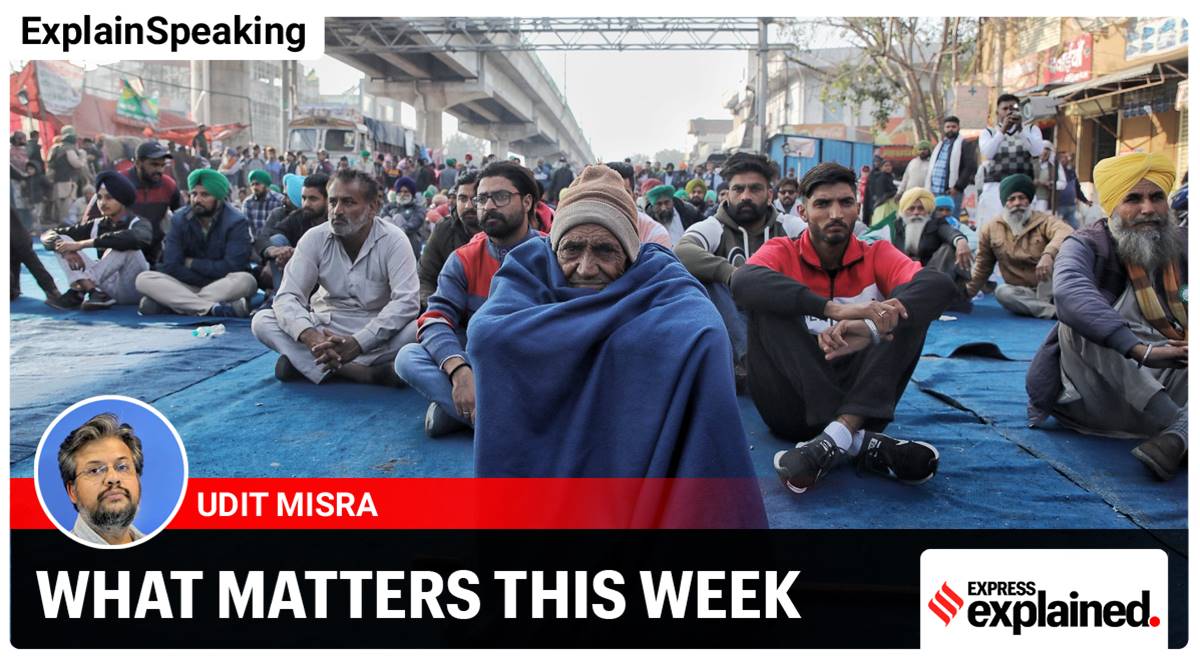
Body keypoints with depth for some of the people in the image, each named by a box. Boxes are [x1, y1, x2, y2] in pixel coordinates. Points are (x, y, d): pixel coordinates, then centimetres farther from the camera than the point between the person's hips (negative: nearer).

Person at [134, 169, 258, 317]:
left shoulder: (236, 222, -8)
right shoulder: (179, 220, 0)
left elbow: (232, 267, -18)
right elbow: (171, 267, -8)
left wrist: (192, 263, -7)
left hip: (224, 288, -3)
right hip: (187, 286, 3)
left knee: (246, 281, -35)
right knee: (144, 279, -20)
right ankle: (213, 308, -36)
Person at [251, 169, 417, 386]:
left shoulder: (392, 240, -12)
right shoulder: (315, 238, -6)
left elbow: (406, 302, -22)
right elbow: (287, 295, -13)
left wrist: (357, 343, -36)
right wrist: (310, 337, -36)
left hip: (378, 332, -2)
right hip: (327, 329, 2)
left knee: (417, 329, -33)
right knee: (262, 321, -20)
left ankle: (302, 362, -26)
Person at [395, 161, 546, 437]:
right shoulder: (463, 260, 5)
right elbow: (437, 318, -7)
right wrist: (460, 371, -29)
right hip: (477, 365, 2)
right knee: (408, 357, -21)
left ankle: (456, 409, -23)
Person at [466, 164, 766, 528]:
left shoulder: (657, 274, -12)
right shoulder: (531, 266, -10)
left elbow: (703, 336, -34)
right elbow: (486, 336, -31)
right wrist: (617, 311, -26)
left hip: (629, 450, 0)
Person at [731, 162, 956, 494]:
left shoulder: (877, 255, 4)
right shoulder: (782, 252, 0)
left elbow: (940, 285, -18)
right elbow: (743, 281, -26)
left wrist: (872, 326, -38)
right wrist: (834, 309, -39)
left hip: (861, 399, 1)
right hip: (794, 404, -1)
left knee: (909, 303, -15)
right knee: (768, 301, -21)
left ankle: (841, 432, -34)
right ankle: (861, 441, -33)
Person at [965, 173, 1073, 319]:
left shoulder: (1044, 220, -9)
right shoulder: (991, 228, 1)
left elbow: (1066, 232, -33)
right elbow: (982, 267, 12)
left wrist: (1048, 254, -53)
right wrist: (966, 294, 9)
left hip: (1049, 289, -2)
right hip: (1022, 293, 2)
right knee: (1002, 292, -31)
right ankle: (1056, 311, -37)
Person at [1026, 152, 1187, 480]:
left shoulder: (1181, 247, 7)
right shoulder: (1087, 245, -5)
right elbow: (1068, 291, -29)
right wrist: (1140, 349, -42)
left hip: (1170, 386, 3)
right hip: (1102, 390, -3)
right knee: (1077, 321, -28)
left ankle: (1177, 436, -45)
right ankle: (1179, 425, -34)